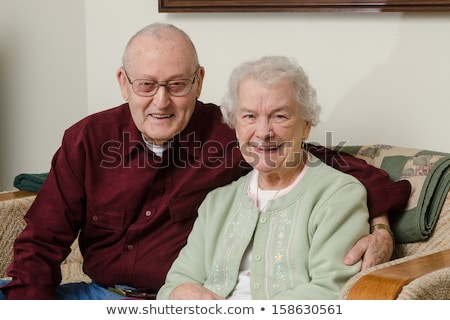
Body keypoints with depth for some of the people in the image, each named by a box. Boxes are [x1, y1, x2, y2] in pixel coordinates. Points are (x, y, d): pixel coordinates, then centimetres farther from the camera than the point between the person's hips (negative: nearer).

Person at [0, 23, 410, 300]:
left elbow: (331, 163, -2)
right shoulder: (87, 139, 0)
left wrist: (380, 227, -20)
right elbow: (42, 241, 1)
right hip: (98, 295, 3)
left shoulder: (230, 134, -7)